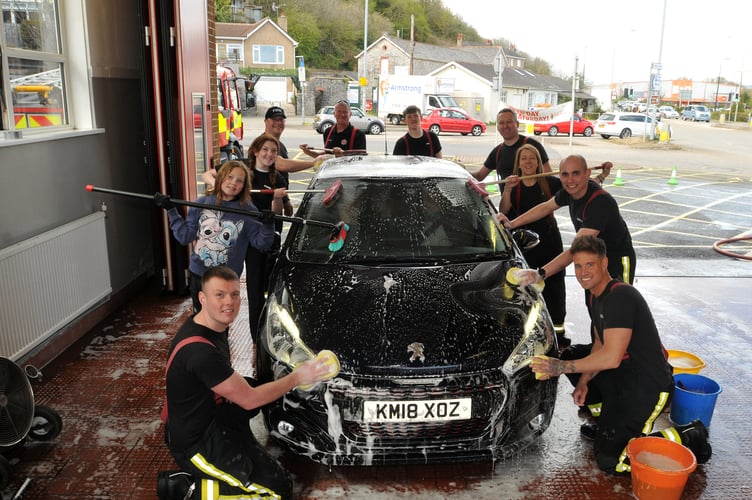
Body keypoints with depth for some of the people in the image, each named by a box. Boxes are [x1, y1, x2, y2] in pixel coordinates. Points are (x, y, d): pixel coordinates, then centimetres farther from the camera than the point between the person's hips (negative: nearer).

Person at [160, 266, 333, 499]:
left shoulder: (214, 325, -2)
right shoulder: (199, 351, -31)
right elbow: (249, 400, -23)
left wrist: (234, 388, 2)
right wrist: (296, 378, -13)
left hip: (208, 415, 10)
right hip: (194, 443, -9)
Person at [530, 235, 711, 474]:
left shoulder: (620, 296, -24)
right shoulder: (593, 294, 7)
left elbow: (611, 357, -29)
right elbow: (600, 344, 13)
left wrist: (560, 368, -24)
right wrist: (584, 381, 0)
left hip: (649, 385, -10)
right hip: (623, 373, 10)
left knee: (610, 461, -11)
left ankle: (687, 436, 3)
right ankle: (608, 420, 16)